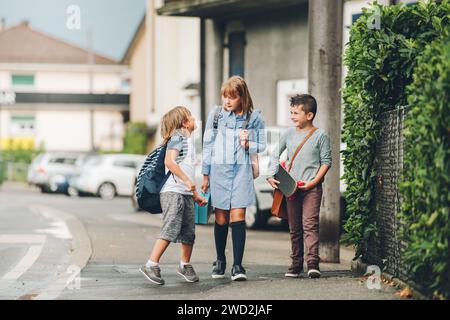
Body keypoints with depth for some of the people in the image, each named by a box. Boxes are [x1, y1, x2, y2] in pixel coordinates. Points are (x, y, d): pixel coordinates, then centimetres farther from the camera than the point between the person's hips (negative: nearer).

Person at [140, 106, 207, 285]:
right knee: (171, 229, -16)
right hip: (173, 191, -9)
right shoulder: (177, 137, -5)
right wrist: (187, 181, -20)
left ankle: (185, 265, 24)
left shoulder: (188, 141, 24)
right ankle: (151, 266, -15)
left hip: (186, 193, 9)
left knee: (189, 232, 8)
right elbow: (169, 161, -18)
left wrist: (196, 195, 28)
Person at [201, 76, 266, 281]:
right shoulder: (216, 114, 2)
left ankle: (237, 266, -9)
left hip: (241, 170, -1)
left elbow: (261, 146, 8)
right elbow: (208, 145, 9)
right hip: (219, 169, 1)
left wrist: (248, 145, -14)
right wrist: (205, 174, 10)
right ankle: (220, 261, 24)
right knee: (221, 218, 7)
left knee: (238, 216, -10)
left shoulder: (254, 117, 0)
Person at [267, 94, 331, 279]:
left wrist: (314, 181, -11)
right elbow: (275, 155, 19)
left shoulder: (320, 135, -1)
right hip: (291, 187, 5)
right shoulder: (288, 134, 9)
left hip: (312, 188, -5)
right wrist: (271, 175, 6)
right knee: (294, 227, 8)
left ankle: (313, 263, -19)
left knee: (310, 224, -14)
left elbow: (326, 161, -1)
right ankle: (296, 263, 14)